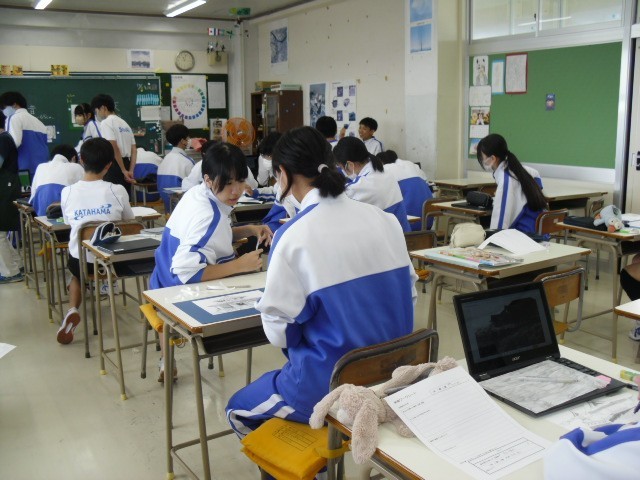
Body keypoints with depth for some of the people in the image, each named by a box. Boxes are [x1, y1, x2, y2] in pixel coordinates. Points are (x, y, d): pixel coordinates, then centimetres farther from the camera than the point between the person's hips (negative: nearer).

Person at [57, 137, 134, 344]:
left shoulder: (67, 192, -10)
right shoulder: (117, 191, -13)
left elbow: (69, 223, 7)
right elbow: (129, 220, 4)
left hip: (80, 259, -1)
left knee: (77, 274, 33)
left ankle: (72, 310, 10)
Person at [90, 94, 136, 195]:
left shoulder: (106, 123, -8)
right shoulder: (124, 123, 17)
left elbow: (114, 148, -19)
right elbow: (134, 150, 11)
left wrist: (123, 171, -16)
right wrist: (130, 170, 5)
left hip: (114, 164, -8)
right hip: (126, 163, 8)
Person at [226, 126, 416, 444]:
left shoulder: (293, 237, -20)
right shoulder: (385, 220, -3)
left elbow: (280, 332, -14)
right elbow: (408, 296, 6)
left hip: (330, 388, -6)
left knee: (238, 411, 22)